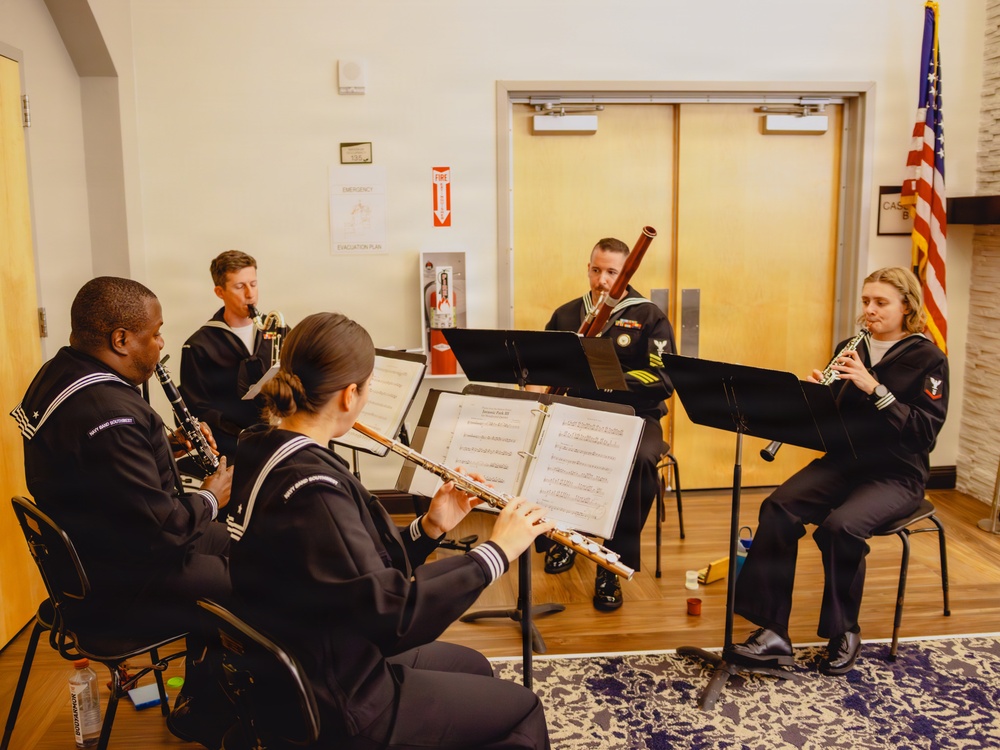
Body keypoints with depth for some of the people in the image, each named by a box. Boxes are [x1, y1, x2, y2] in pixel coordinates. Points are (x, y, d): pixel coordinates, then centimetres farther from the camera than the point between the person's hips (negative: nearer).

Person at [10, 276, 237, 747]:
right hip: (120, 588, -11)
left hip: (90, 550, 11)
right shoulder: (105, 411, -32)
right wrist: (210, 500, -10)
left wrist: (167, 448, 4)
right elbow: (162, 529, -29)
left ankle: (200, 695, 34)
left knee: (226, 545, 21)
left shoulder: (59, 375, 0)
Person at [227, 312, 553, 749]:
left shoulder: (262, 449, -2)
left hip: (307, 661, 9)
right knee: (520, 709, 9)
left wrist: (428, 529, -4)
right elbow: (395, 618, -31)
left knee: (471, 666, 27)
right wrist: (496, 551, -23)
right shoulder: (309, 487, -31)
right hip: (331, 701, -9)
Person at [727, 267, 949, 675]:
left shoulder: (927, 359, -4)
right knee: (778, 509, -24)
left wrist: (874, 388, -24)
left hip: (896, 474, -4)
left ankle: (844, 634, -9)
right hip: (842, 462, 5)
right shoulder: (851, 350, 10)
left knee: (841, 526, -33)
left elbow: (926, 431, -15)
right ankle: (772, 631, -21)